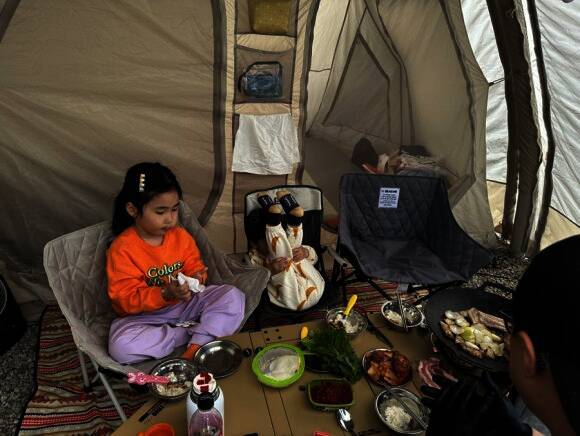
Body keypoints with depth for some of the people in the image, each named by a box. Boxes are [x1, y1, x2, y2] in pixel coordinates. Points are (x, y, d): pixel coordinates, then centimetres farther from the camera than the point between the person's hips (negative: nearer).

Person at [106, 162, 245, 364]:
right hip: (146, 316, -3)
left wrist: (196, 278, -19)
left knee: (233, 296, -16)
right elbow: (125, 299, -16)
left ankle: (198, 343, -29)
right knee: (120, 345, -33)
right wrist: (165, 294, -31)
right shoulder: (122, 249, -15)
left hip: (187, 303, 3)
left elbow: (194, 266, 7)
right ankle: (193, 331, -20)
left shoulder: (180, 236, -1)